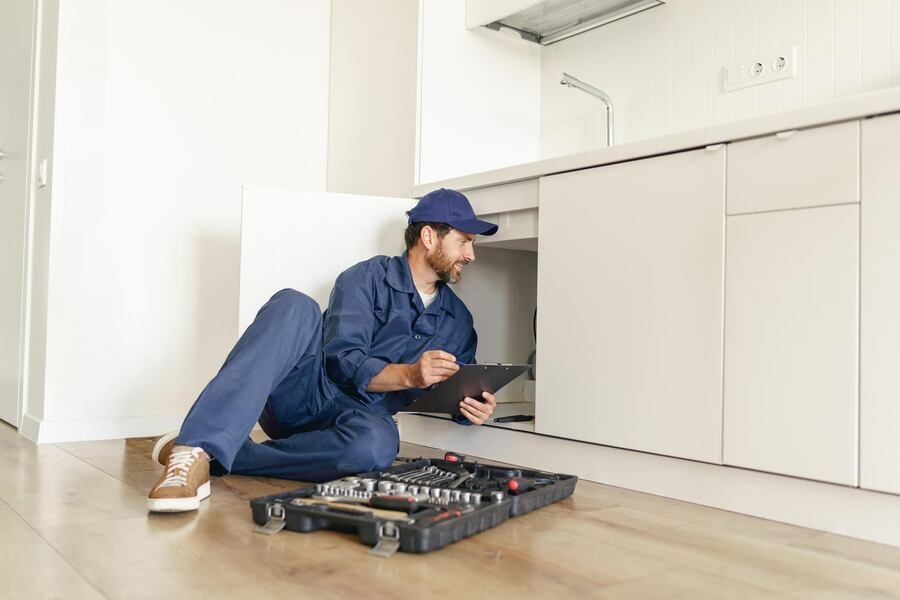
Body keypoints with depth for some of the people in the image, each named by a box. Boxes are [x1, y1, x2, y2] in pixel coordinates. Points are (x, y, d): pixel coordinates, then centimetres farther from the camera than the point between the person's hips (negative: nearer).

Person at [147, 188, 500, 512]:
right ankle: (196, 449, -44)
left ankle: (209, 459, -31)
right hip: (302, 390, -2)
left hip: (358, 414, 2)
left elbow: (460, 391, 19)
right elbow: (342, 360, -9)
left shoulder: (458, 321, 16)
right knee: (294, 306, -33)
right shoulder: (368, 278, 1)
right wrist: (408, 375, -24)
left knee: (377, 444, -38)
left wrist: (474, 408, -6)